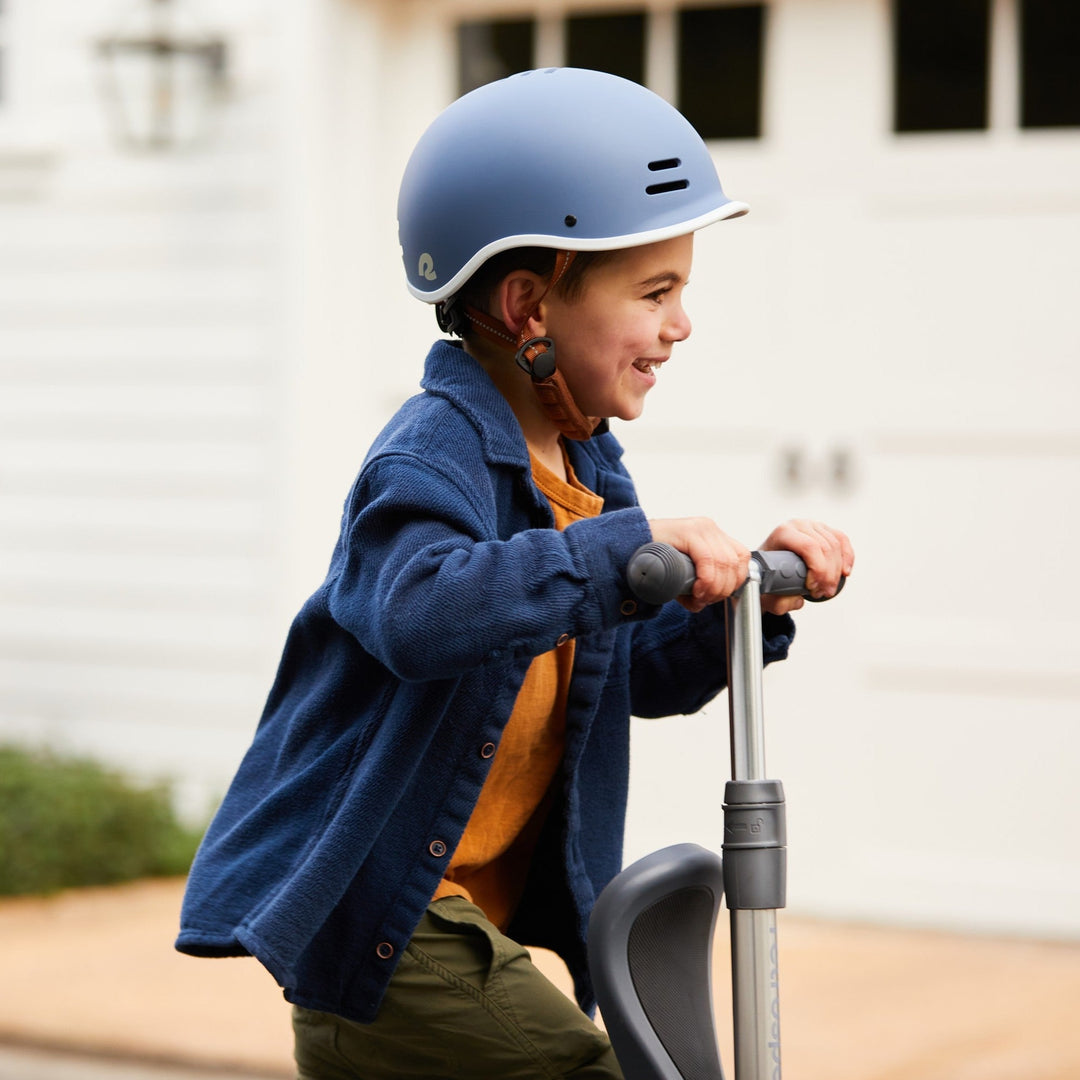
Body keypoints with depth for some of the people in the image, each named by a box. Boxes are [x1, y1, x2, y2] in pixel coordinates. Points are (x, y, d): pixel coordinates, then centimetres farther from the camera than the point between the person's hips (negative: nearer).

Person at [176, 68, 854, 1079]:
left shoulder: (583, 468, 11)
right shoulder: (434, 454, -18)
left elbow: (643, 670, 15)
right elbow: (420, 611, -39)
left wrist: (749, 594, -3)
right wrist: (628, 545, -42)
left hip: (466, 915, 10)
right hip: (375, 916, -10)